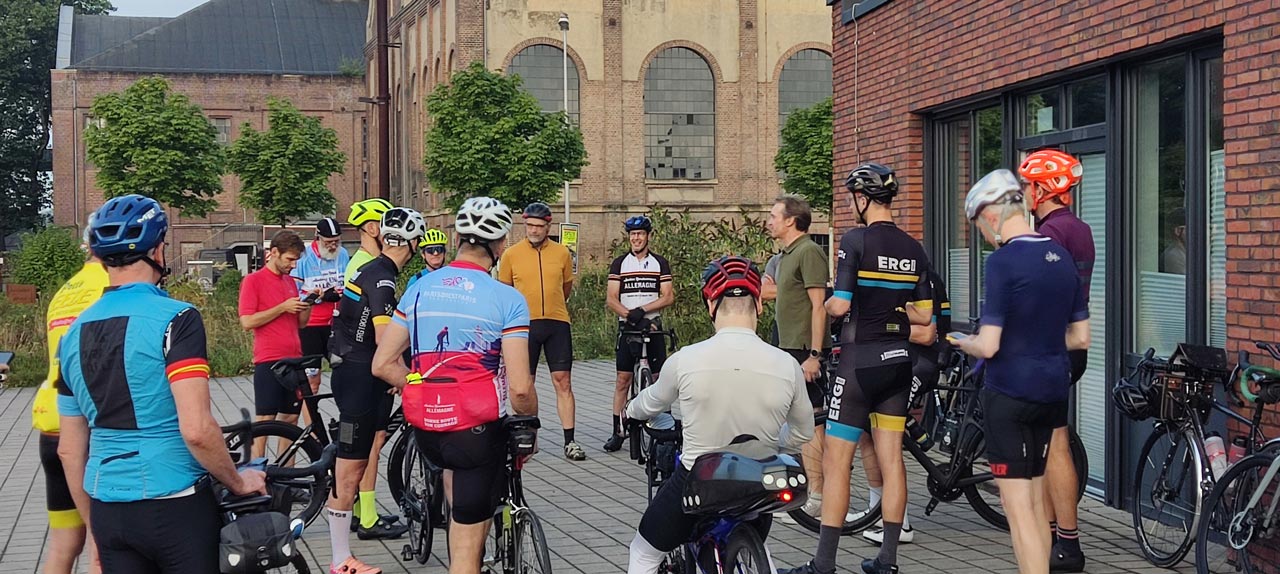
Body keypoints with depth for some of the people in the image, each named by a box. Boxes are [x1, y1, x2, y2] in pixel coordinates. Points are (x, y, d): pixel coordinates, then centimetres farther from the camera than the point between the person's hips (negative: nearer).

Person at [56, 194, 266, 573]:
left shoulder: (74, 333, 7)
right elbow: (197, 429, -22)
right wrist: (238, 482, -5)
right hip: (175, 506, -5)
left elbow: (69, 450, 11)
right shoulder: (174, 319, -13)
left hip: (107, 512, 6)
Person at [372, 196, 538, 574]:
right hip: (479, 431, -5)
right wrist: (531, 417, 4)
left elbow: (382, 365, 4)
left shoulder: (419, 288, 3)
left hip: (425, 429, 5)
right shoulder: (507, 299, -11)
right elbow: (520, 388, -16)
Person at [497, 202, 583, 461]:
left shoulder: (562, 253, 4)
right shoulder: (511, 255, 0)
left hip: (557, 324, 0)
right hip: (525, 324, 0)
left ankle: (570, 441, 0)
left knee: (563, 381, -2)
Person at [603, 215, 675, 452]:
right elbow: (611, 299, -1)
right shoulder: (619, 263, 6)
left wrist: (642, 310, -15)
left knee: (658, 379, -1)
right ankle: (618, 432, 4)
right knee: (623, 380, 0)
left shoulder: (660, 263, 5)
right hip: (627, 327, 0)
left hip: (653, 327, 0)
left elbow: (668, 297, -3)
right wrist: (631, 316, -17)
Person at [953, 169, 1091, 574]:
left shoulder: (1003, 262, -16)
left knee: (1018, 507, -3)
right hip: (1053, 389, 8)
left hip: (1011, 393, -8)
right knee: (1036, 500, 17)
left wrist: (962, 343, 2)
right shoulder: (1062, 257, 7)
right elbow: (1080, 337, 12)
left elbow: (988, 346, -18)